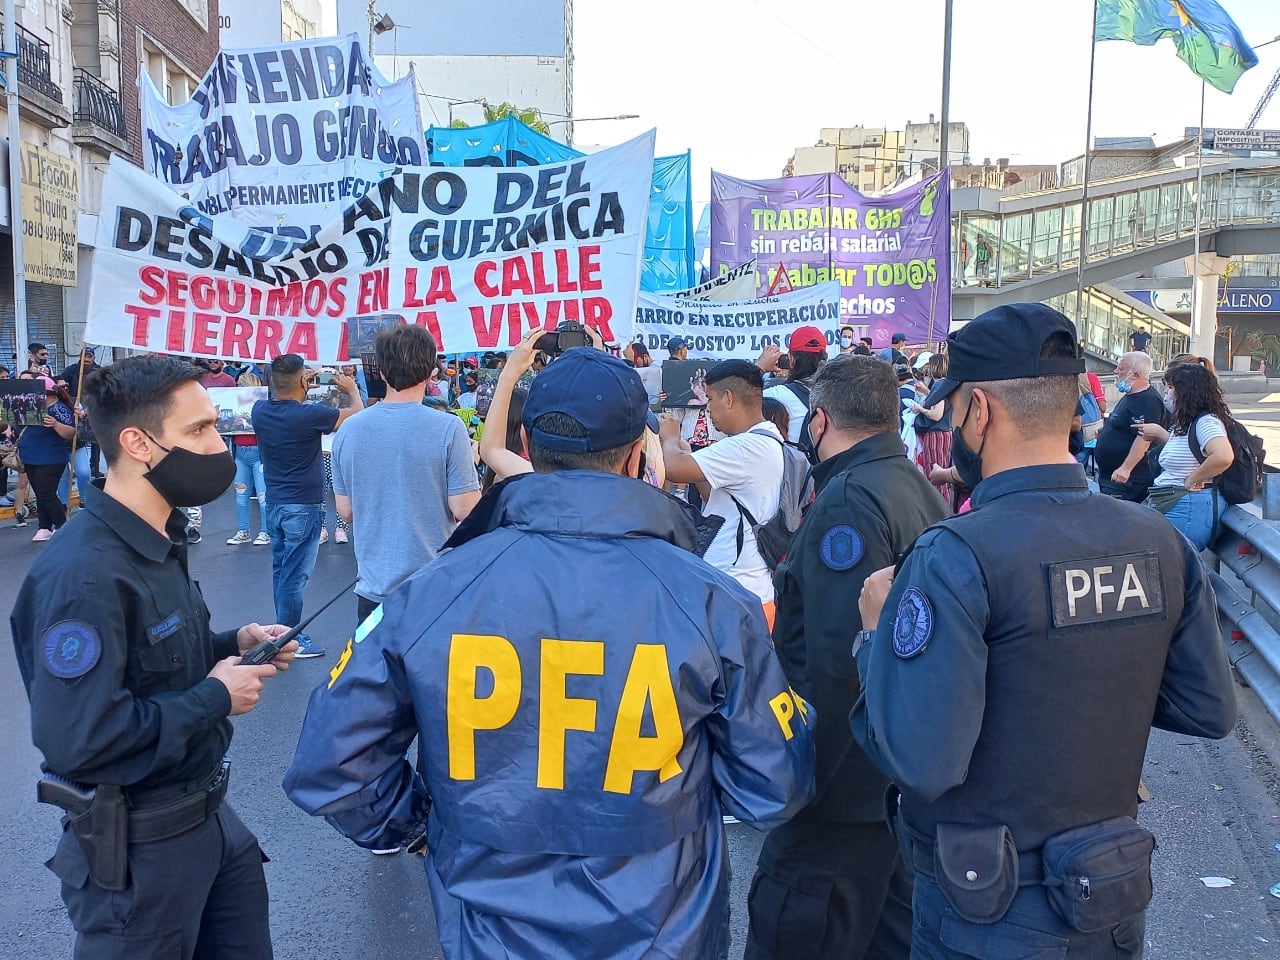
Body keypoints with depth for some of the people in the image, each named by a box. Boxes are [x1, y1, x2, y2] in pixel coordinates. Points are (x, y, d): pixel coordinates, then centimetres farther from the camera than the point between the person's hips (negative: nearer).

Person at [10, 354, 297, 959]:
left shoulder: (158, 543, 6)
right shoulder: (85, 573, -27)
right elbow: (78, 740, -34)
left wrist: (232, 645, 0)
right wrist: (216, 698, -23)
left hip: (207, 814, 9)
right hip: (136, 846, -9)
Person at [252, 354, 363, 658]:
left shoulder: (260, 411, -3)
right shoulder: (309, 415, -20)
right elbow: (357, 415, -5)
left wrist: (301, 384, 23)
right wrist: (352, 389, 14)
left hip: (274, 504, 7)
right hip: (302, 506, -7)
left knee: (281, 570, 16)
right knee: (295, 574, -1)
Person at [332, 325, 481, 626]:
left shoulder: (348, 430, -1)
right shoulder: (448, 428, -14)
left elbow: (345, 511, 6)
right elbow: (465, 510, -14)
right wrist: (472, 462, 4)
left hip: (374, 587, 4)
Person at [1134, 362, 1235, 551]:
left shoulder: (1206, 421, -15)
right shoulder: (1184, 423, 17)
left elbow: (1223, 457, -33)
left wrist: (1191, 481, -21)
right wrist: (1160, 434, 23)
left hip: (1190, 507, -10)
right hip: (1167, 503, 10)